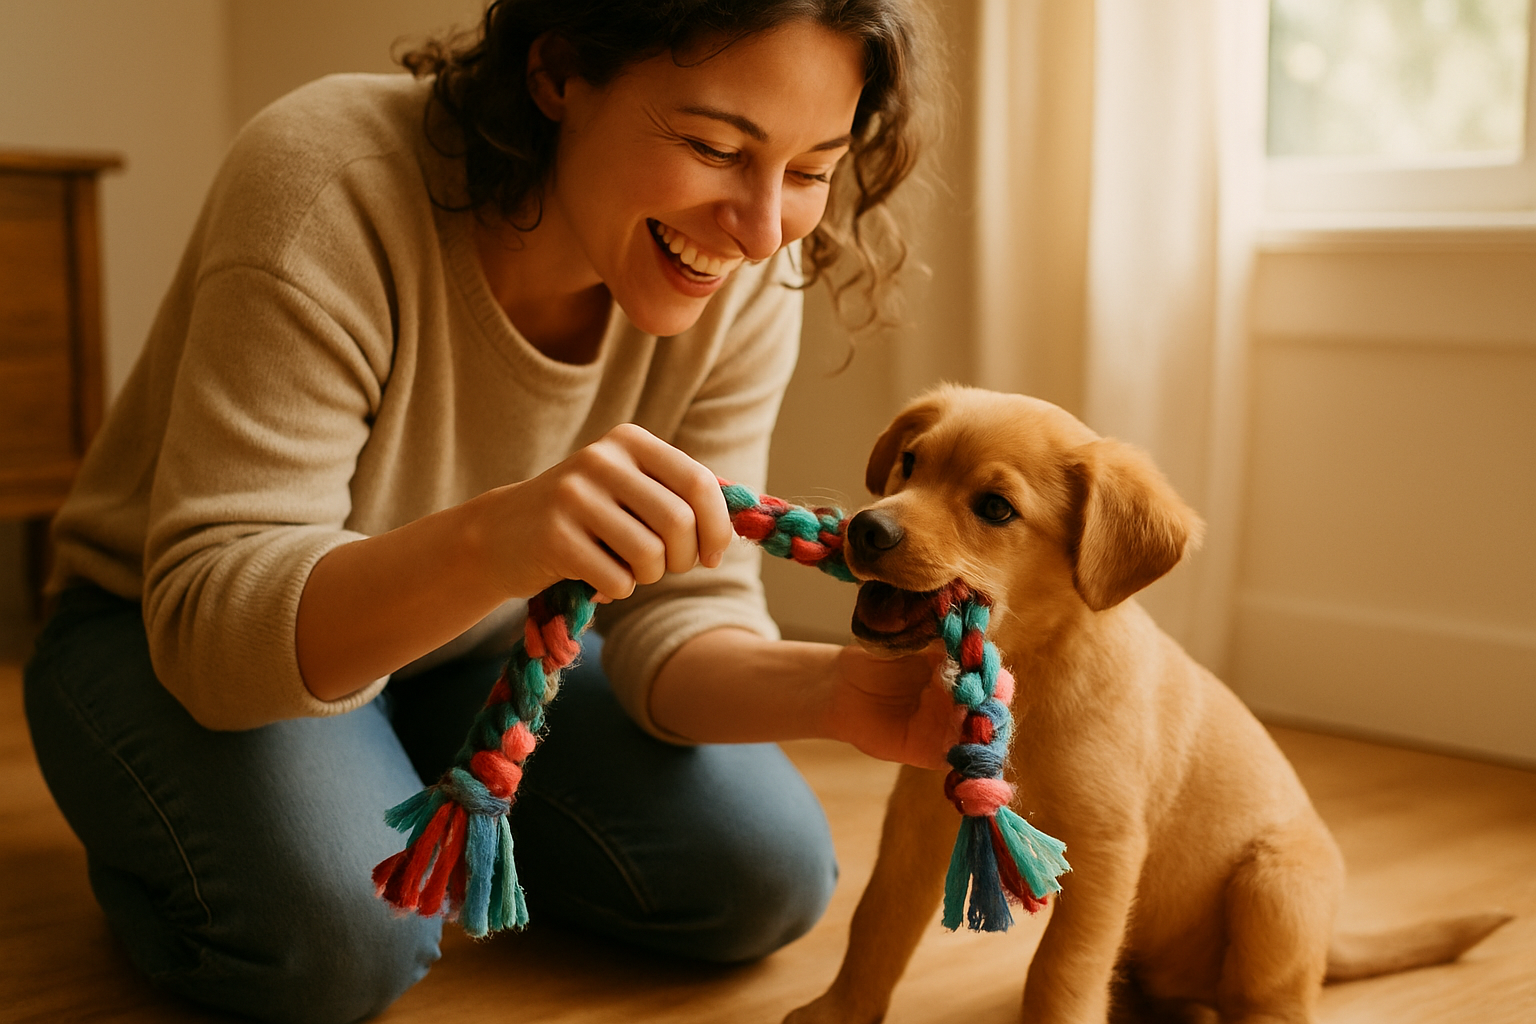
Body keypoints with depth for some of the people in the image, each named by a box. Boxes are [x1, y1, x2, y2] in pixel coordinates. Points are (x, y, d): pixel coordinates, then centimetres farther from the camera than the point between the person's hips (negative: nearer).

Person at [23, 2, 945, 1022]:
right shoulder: (328, 191, -32)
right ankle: (154, 846, 4)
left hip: (476, 648, 5)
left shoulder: (749, 279, -18)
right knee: (339, 933, -32)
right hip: (165, 643, -4)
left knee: (766, 874, -11)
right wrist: (487, 537, -55)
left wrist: (834, 693, -39)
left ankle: (439, 814, 15)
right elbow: (209, 621, -35)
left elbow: (676, 619, -16)